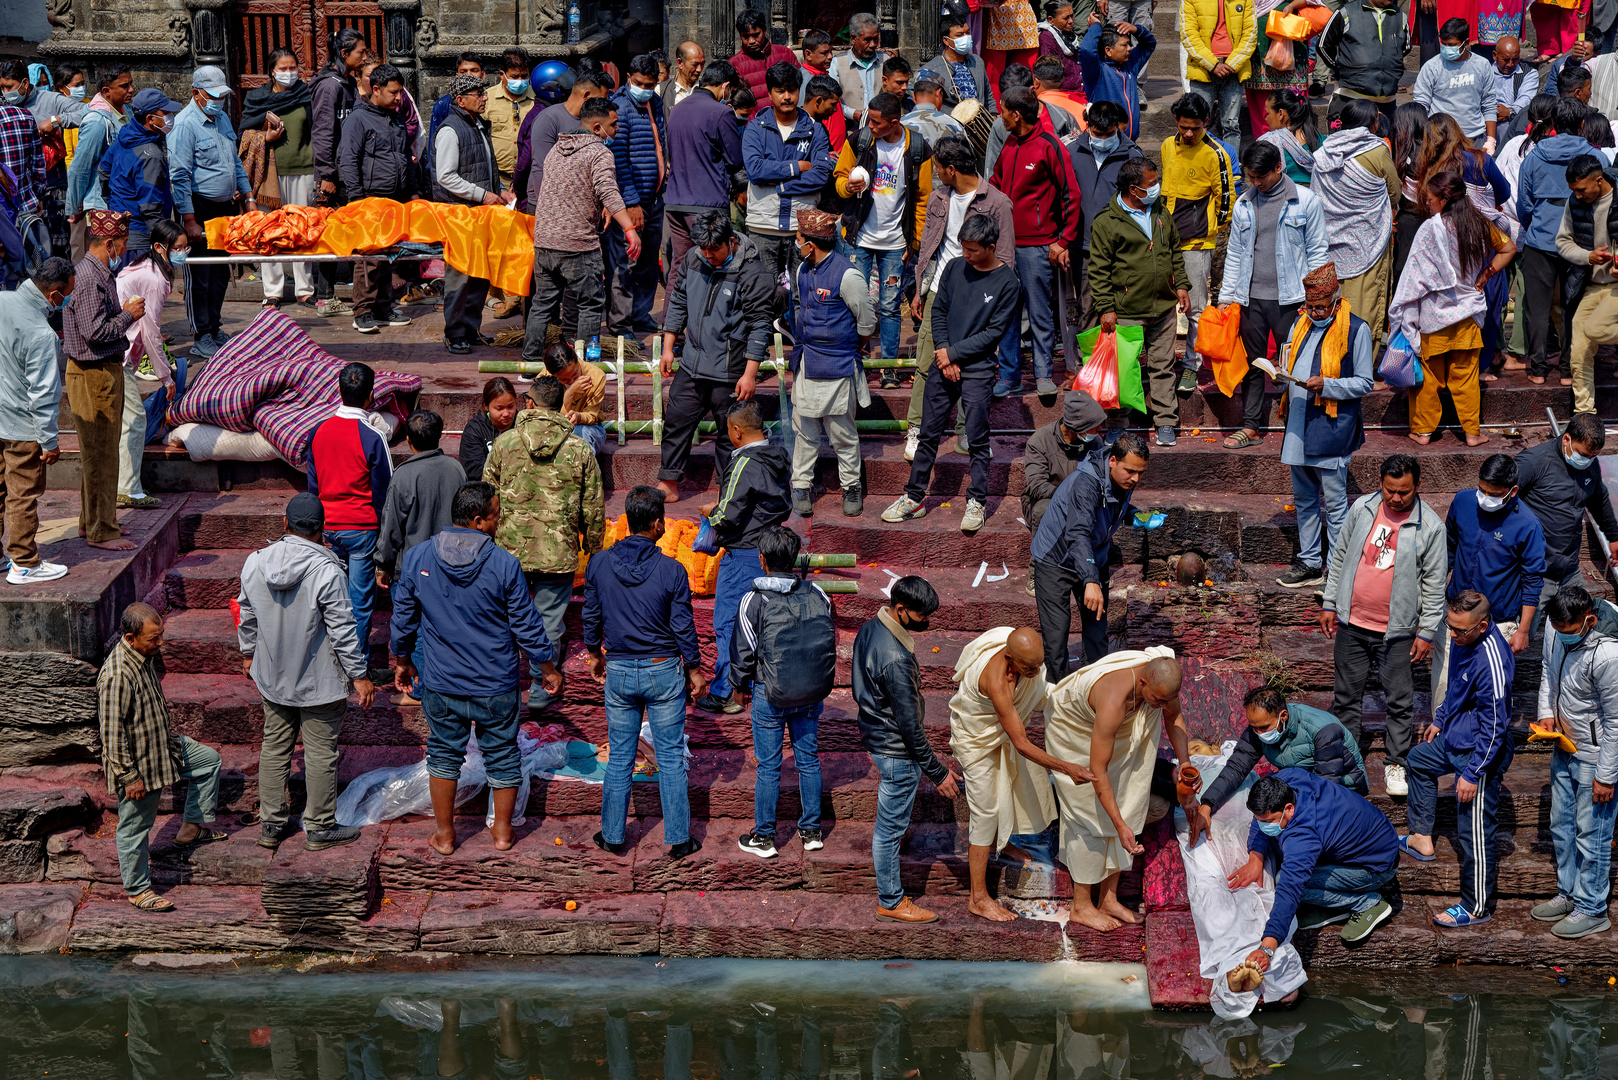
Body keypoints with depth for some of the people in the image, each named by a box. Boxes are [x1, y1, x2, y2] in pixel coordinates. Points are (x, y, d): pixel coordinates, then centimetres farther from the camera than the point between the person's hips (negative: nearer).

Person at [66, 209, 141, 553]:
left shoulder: (101, 273, 11)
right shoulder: (87, 277, -21)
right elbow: (94, 331, -25)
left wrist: (124, 312, 9)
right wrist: (128, 315, -14)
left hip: (106, 369, 11)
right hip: (93, 374, -11)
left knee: (98, 452, 18)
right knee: (100, 454, -3)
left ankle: (92, 521, 28)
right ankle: (101, 531, 3)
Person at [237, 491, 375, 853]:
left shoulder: (255, 563, -5)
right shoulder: (326, 571, -23)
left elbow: (247, 616, 9)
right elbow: (342, 630, -18)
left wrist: (248, 653, 25)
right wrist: (359, 675, -8)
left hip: (272, 676, 6)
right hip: (319, 681, -6)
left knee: (274, 746, 18)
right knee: (321, 753, 7)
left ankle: (271, 824, 25)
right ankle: (320, 827, 18)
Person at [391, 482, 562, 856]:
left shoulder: (416, 559, -8)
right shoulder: (504, 565, -16)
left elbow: (403, 620, 2)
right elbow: (527, 627, -9)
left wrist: (403, 662, 19)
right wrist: (548, 668, 6)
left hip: (440, 685, 2)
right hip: (496, 685, -2)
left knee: (444, 754, 17)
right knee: (502, 755, 16)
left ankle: (444, 835, 25)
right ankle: (502, 832, 27)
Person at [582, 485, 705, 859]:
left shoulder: (599, 564, -7)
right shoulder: (671, 571, -16)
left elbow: (591, 616, 5)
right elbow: (683, 627, -9)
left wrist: (595, 654, 22)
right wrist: (694, 670, 5)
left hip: (619, 672, 2)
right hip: (664, 672, -2)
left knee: (619, 758, 14)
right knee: (671, 759, 8)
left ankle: (613, 836, 22)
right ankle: (678, 840, 13)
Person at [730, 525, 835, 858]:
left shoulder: (754, 601, -16)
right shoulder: (817, 595, -6)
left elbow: (743, 652, -9)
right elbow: (831, 644, 4)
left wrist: (738, 681, 11)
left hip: (769, 695, -3)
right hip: (812, 693, 3)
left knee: (768, 766, 7)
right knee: (808, 760, 16)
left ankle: (764, 838, 16)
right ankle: (811, 832, 25)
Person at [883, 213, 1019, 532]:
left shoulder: (1006, 282, -8)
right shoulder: (955, 268, 4)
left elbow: (995, 331, -9)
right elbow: (938, 311, 8)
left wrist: (954, 353, -10)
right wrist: (944, 353, -5)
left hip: (977, 369, -4)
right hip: (942, 364, 4)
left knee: (977, 439, -1)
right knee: (928, 435, 8)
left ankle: (977, 502, 9)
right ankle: (914, 498, 15)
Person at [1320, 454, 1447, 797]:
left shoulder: (1430, 526, -9)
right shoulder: (1362, 508, -1)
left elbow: (1434, 584, -3)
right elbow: (1340, 557, 10)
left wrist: (1426, 631, -4)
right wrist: (1329, 604, 9)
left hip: (1396, 630, -3)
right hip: (1351, 623, 3)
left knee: (1399, 701, 6)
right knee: (1347, 695, 12)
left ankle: (1396, 763, 21)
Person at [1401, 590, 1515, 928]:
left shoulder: (1492, 663, -33)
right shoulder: (1464, 639, -5)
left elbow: (1493, 728, -27)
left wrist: (1472, 774, -23)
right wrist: (1440, 720, 28)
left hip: (1480, 753, -10)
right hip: (1454, 739, 10)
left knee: (1474, 832, 0)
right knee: (1418, 760, 34)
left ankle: (1476, 907, 14)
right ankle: (1421, 839, 47)